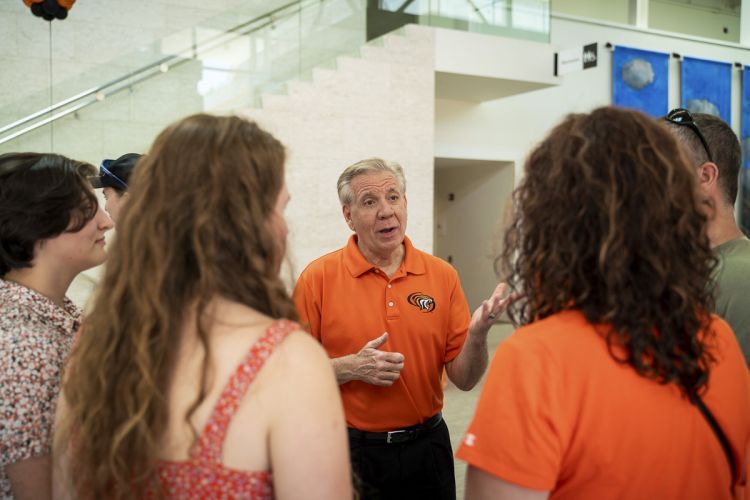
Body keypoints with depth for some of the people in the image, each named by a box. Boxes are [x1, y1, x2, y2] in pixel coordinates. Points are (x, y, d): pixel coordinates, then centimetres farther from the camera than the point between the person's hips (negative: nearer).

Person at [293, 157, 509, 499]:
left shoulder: (442, 276, -2)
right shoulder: (317, 278, -9)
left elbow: (464, 379, -2)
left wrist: (477, 334, -19)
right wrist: (351, 368, -21)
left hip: (426, 446, 3)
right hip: (351, 449, -2)